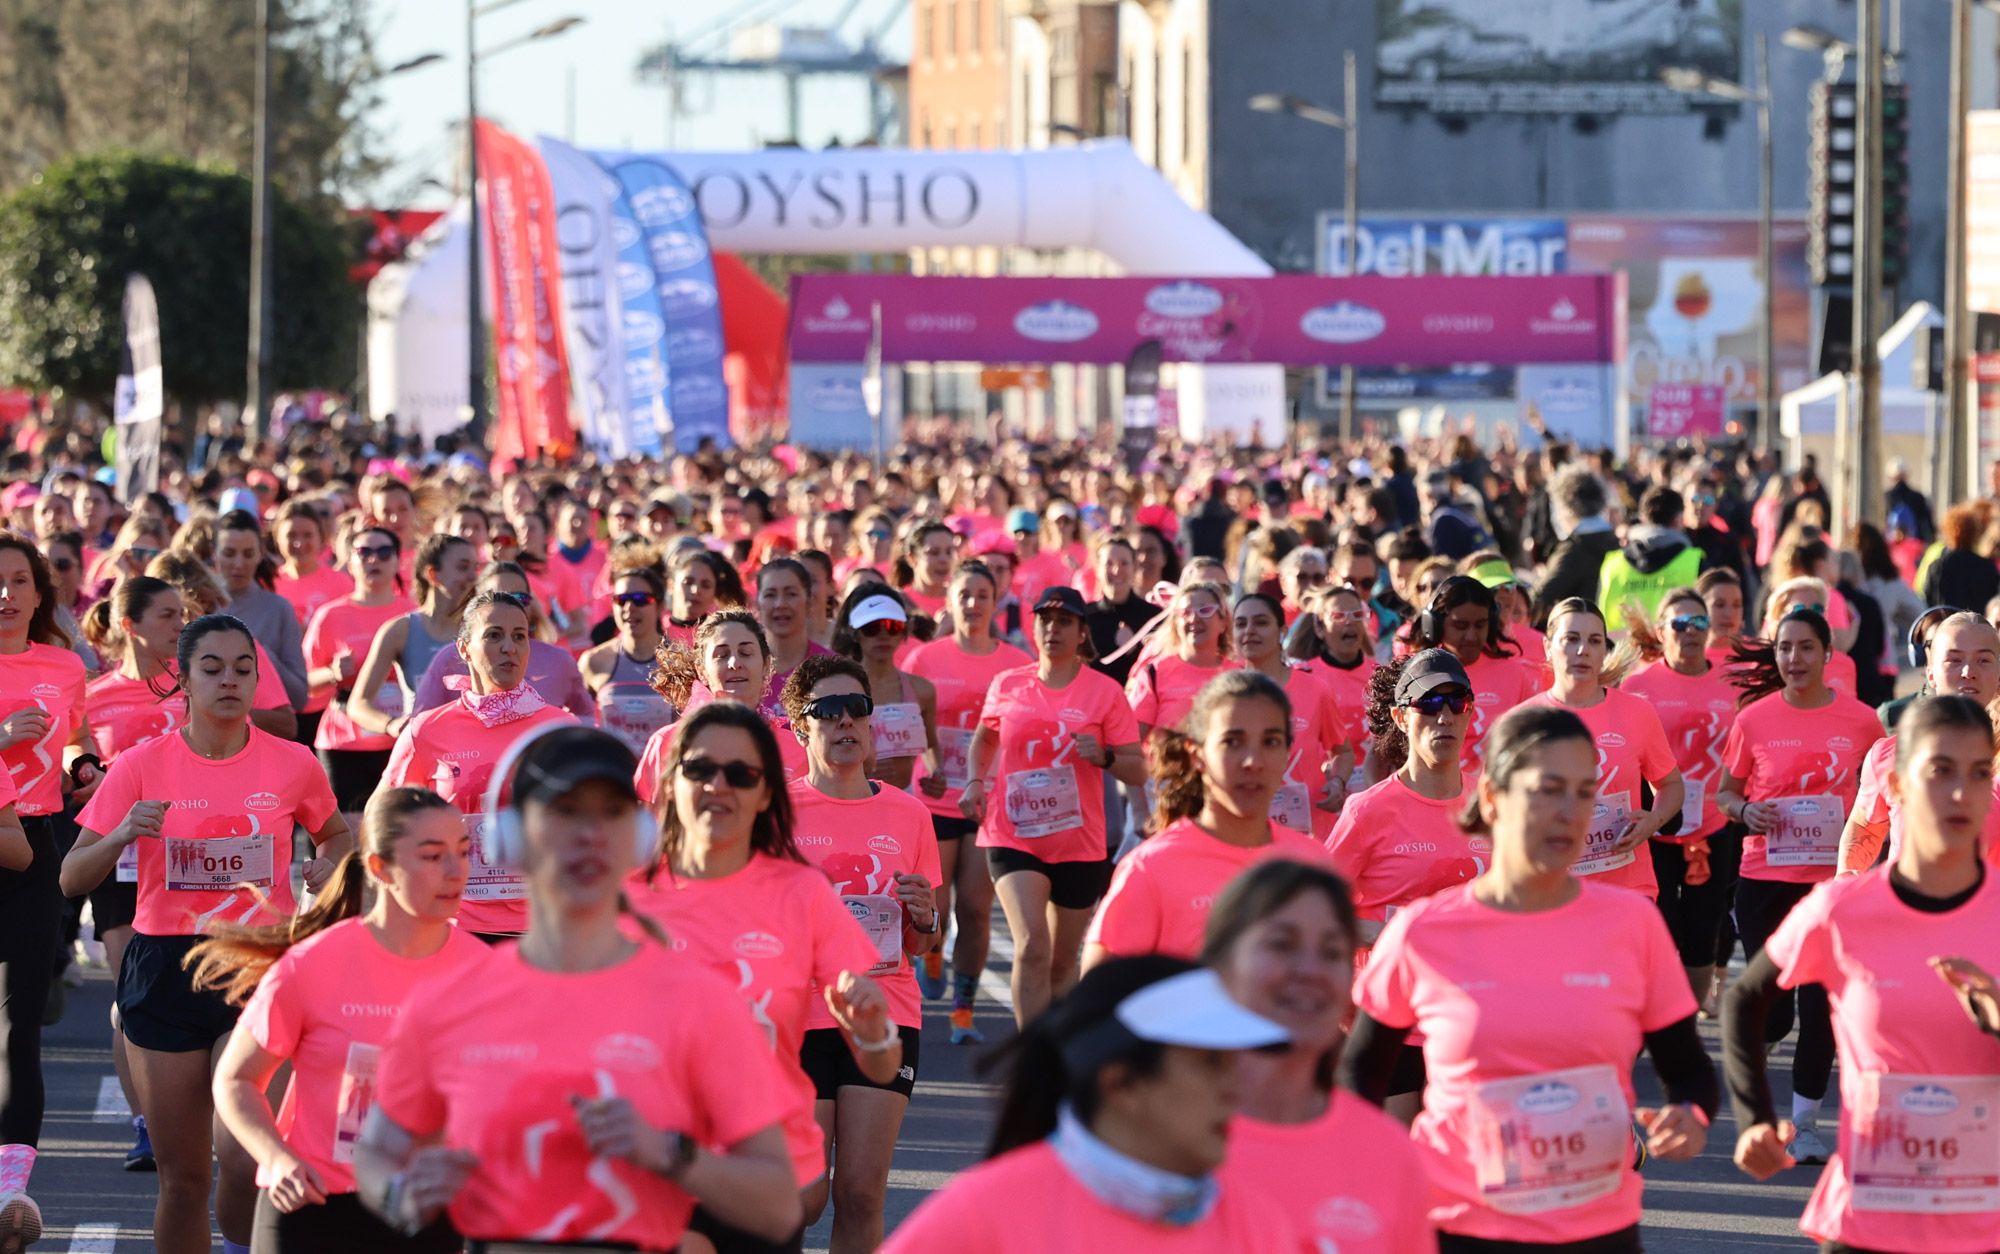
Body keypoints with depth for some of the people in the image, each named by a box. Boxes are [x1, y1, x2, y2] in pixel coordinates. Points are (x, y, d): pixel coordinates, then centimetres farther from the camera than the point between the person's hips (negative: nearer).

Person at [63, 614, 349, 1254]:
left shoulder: (292, 765, 2)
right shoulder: (142, 765, 0)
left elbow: (335, 833, 22)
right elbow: (72, 879, 0)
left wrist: (330, 865, 0)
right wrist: (120, 836, -19)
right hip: (165, 973, 1)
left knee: (246, 1156, -17)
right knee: (182, 1176, 4)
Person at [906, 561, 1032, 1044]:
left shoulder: (1017, 664, 3)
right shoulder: (925, 659, 1)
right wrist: (925, 770, -10)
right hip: (935, 800, -1)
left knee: (976, 909, -3)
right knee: (933, 907, -2)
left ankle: (963, 1010, 5)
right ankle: (931, 957, 32)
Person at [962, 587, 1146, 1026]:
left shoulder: (1105, 692, -2)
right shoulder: (1007, 686, 4)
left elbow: (1137, 771, -2)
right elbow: (983, 739, 24)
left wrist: (1103, 756, -21)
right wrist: (974, 781, 6)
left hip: (1080, 844, 0)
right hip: (1014, 837, 0)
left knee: (1062, 962, 11)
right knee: (1032, 948, -18)